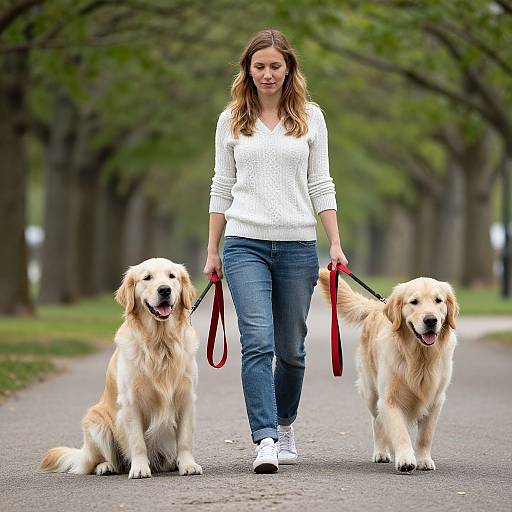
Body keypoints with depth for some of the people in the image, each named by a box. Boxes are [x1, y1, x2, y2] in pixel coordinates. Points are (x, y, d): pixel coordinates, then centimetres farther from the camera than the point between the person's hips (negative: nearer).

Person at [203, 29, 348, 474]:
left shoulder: (310, 116, 7)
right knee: (258, 341, -15)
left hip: (298, 245, 1)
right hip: (245, 243, -1)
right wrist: (212, 251, 9)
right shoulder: (231, 120, 8)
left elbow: (320, 185, 7)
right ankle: (265, 441, -18)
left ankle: (284, 425, 29)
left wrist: (336, 244, -1)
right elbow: (222, 187, 11)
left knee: (291, 348, 7)